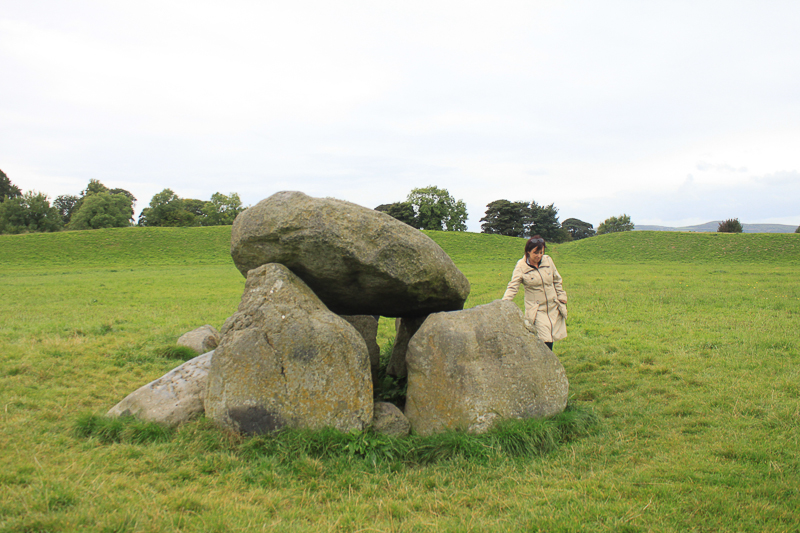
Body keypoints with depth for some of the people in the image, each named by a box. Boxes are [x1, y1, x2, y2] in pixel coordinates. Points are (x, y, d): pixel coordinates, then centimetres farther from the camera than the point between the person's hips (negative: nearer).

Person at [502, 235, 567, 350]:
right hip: (536, 310, -4)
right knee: (546, 341, -11)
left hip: (554, 308, 4)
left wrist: (561, 298, 12)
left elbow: (557, 280, 14)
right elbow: (512, 287, -13)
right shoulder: (521, 266, -10)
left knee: (550, 339, 8)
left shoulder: (548, 260, 1)